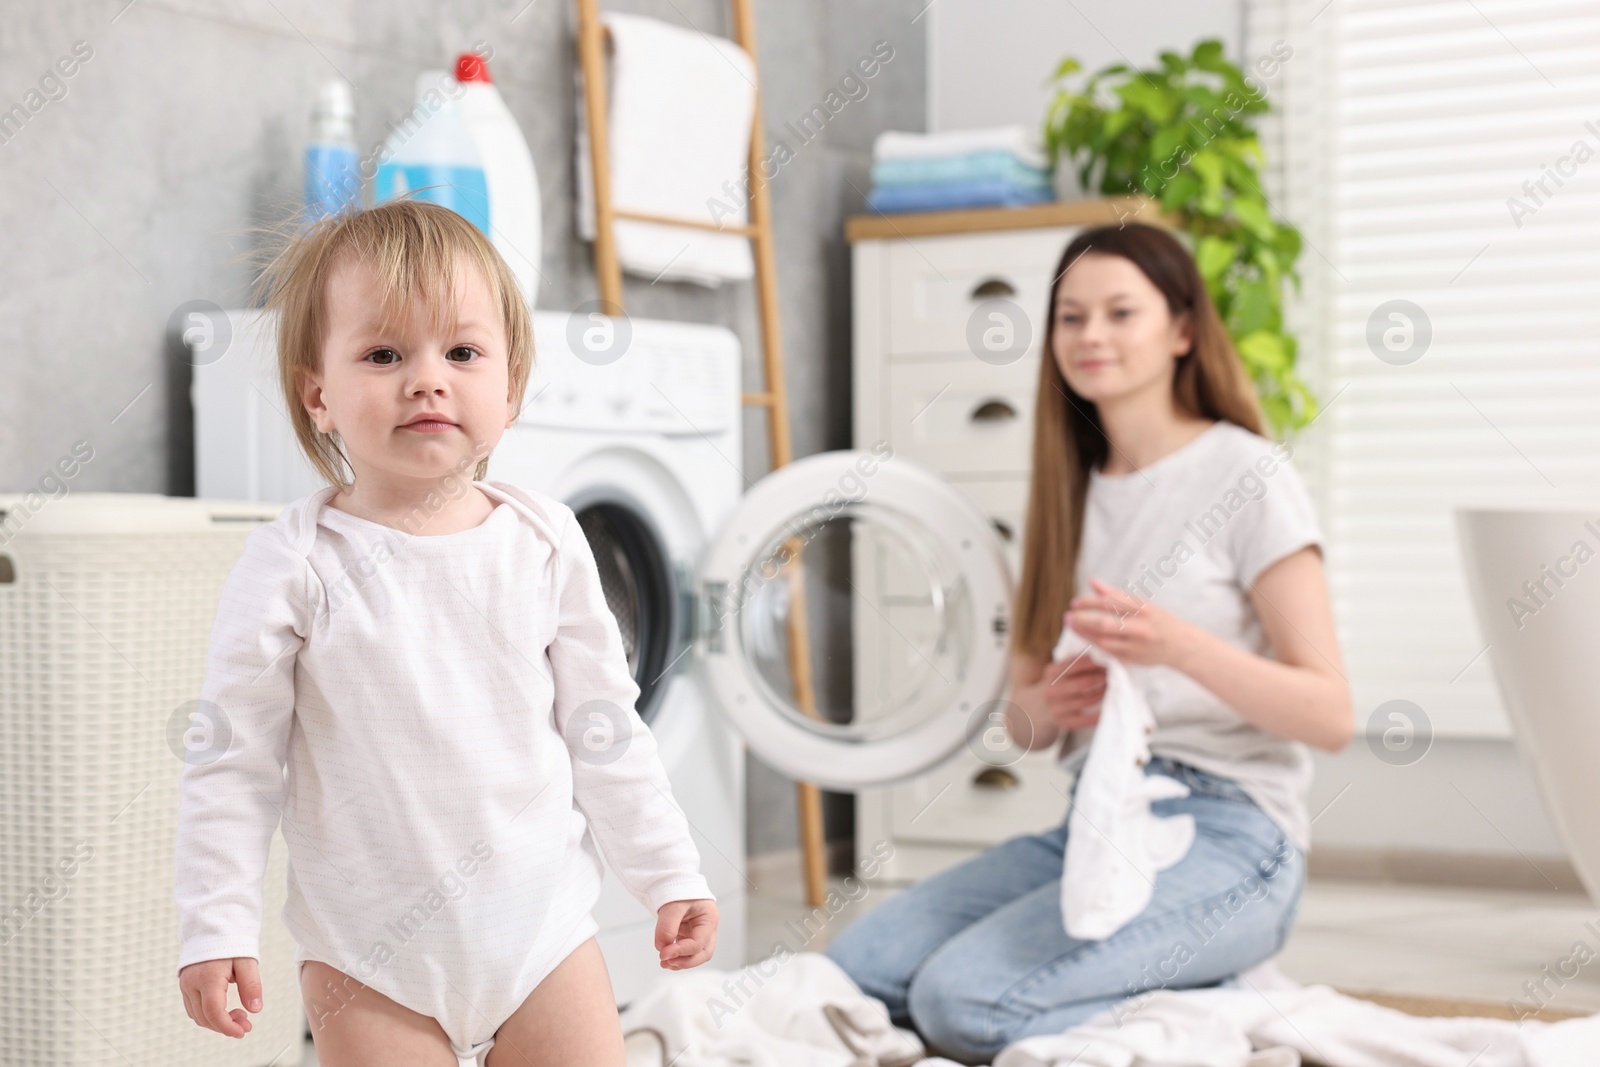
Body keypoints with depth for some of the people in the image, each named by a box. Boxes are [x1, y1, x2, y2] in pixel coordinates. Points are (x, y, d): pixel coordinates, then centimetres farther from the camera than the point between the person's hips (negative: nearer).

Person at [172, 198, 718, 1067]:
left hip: (540, 923, 3)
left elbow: (603, 732, 7)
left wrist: (668, 877, 8)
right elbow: (231, 764, -6)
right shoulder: (295, 566, -11)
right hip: (368, 956, -2)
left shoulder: (545, 542, -2)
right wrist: (215, 928, -9)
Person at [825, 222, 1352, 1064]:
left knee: (962, 998, -26)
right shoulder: (1065, 490, 16)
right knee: (856, 968, -12)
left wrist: (1181, 647, -24)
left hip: (1225, 836, -7)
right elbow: (1021, 723, 16)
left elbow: (1331, 719, -9)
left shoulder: (1247, 476, -4)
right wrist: (1048, 707, -9)